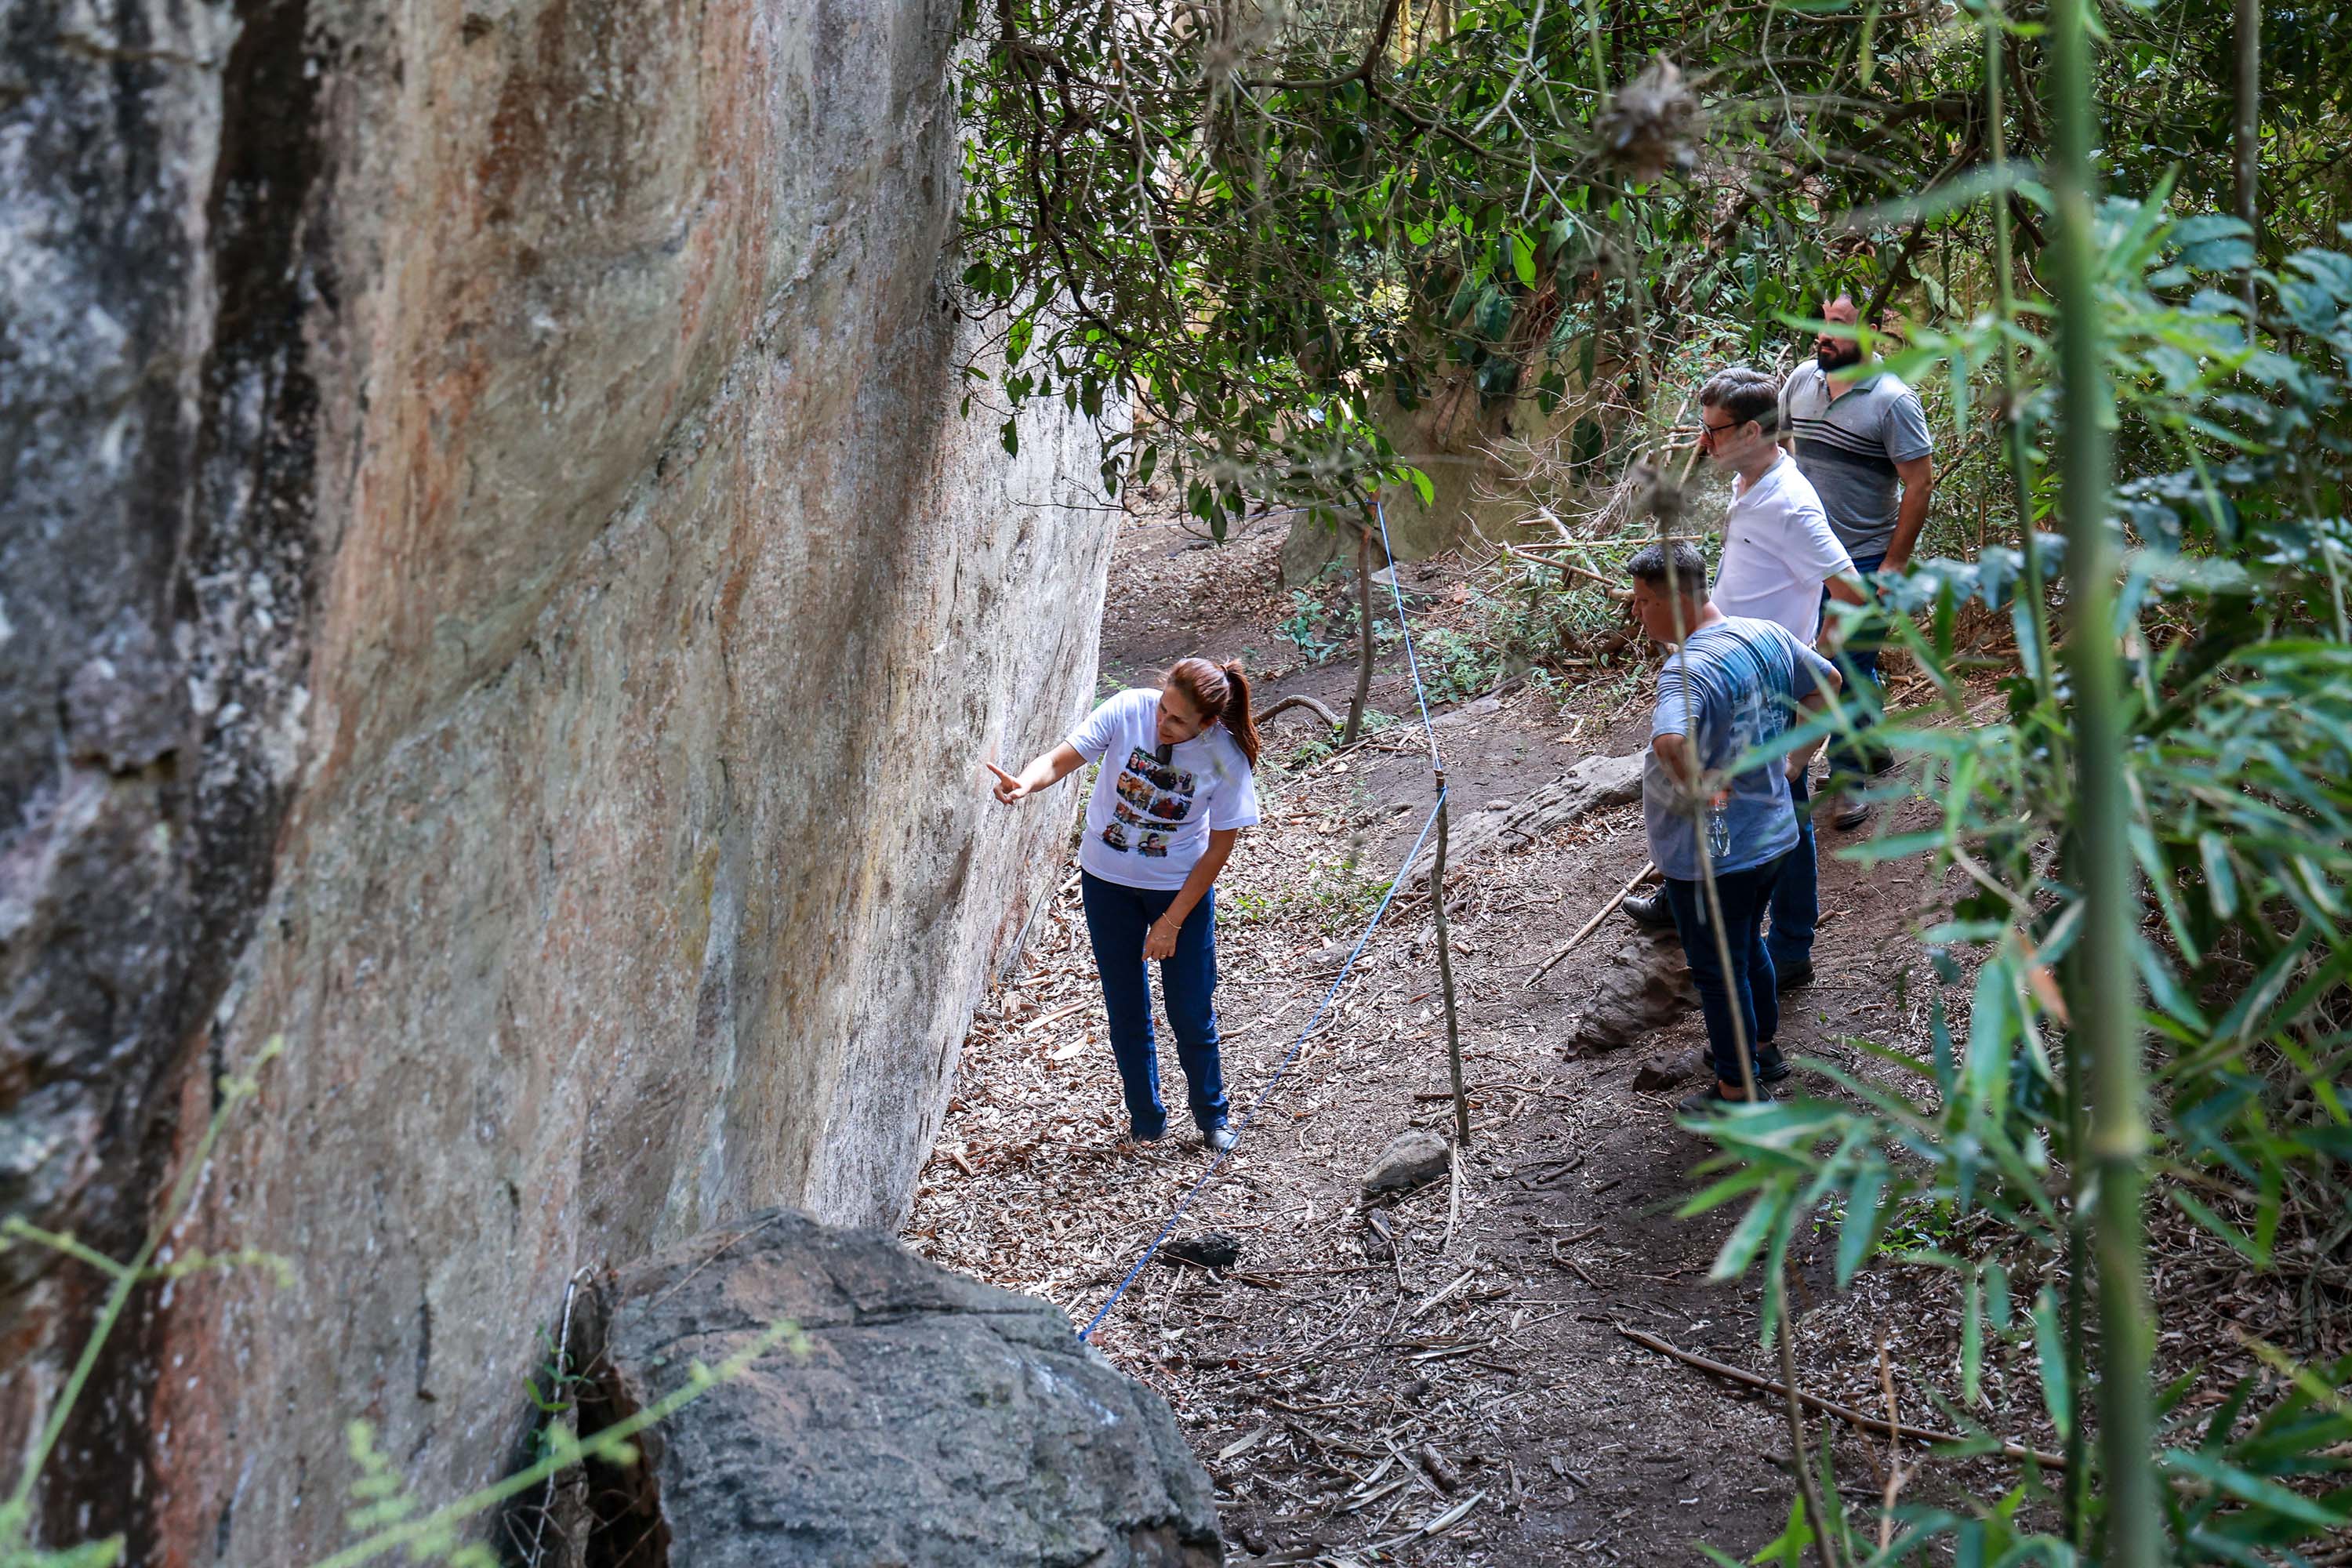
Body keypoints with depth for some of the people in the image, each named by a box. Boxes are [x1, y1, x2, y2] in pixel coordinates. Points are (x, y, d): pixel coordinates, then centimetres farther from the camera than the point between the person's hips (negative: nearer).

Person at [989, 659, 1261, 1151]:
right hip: (1107, 879, 2)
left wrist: (1172, 921, -12)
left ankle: (1211, 1118, 29)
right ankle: (1146, 1121, 28)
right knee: (1127, 1009, 9)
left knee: (1191, 1012, 4)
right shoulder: (1128, 711, -20)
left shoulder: (1227, 758, -21)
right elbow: (1061, 760, -20)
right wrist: (1025, 784, -43)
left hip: (1181, 886, -1)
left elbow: (1219, 848, -13)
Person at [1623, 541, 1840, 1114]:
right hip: (1773, 834, 9)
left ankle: (1737, 1089, 25)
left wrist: (1699, 788, -30)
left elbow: (1669, 741, -48)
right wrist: (1797, 759, 15)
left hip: (1710, 855, -9)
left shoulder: (1689, 669, -29)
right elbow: (1827, 682, 16)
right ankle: (1762, 1048, 47)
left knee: (1717, 968, 10)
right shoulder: (1767, 636, -1)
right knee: (1748, 945, 29)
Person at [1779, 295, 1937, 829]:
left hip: (1864, 560, -6)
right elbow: (1775, 440, 19)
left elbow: (1919, 484, -14)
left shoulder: (1893, 400, -15)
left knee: (1852, 669, 1)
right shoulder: (1801, 380, 2)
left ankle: (1848, 778, 14)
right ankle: (1873, 741, 36)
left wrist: (1893, 566, -15)